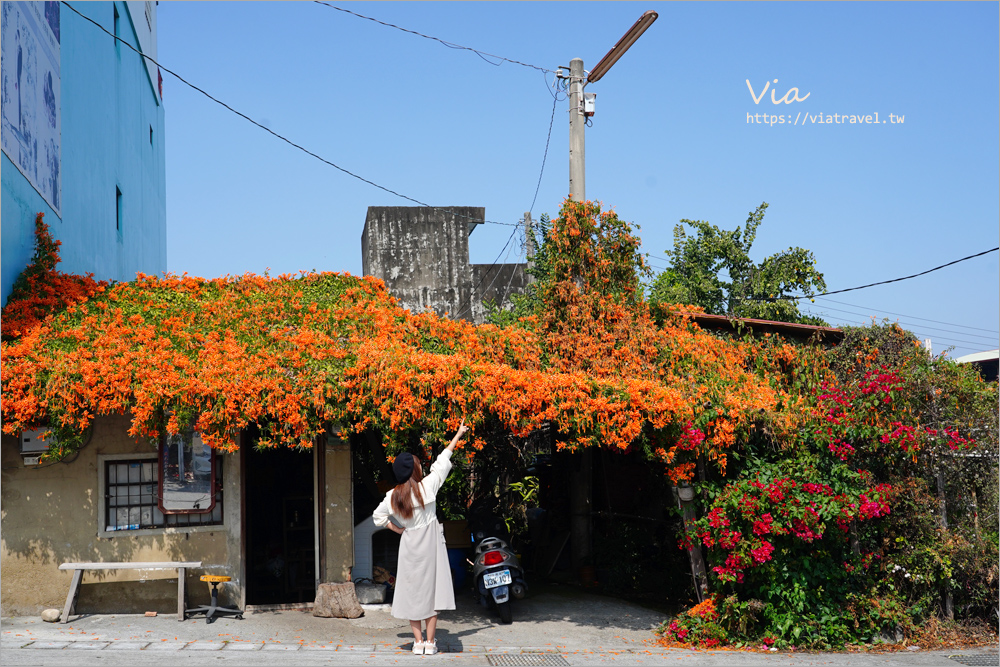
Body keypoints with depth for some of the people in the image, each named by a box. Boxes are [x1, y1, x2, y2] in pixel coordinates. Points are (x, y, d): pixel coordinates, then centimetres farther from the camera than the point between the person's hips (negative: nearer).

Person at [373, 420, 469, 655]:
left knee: (412, 591, 9)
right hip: (430, 546, -3)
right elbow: (442, 461, -3)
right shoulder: (426, 486, -12)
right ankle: (430, 641, 7)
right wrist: (458, 435, 7)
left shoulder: (393, 496, -2)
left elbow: (378, 516, 10)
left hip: (409, 546, 3)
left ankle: (418, 641, 10)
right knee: (432, 589, 5)